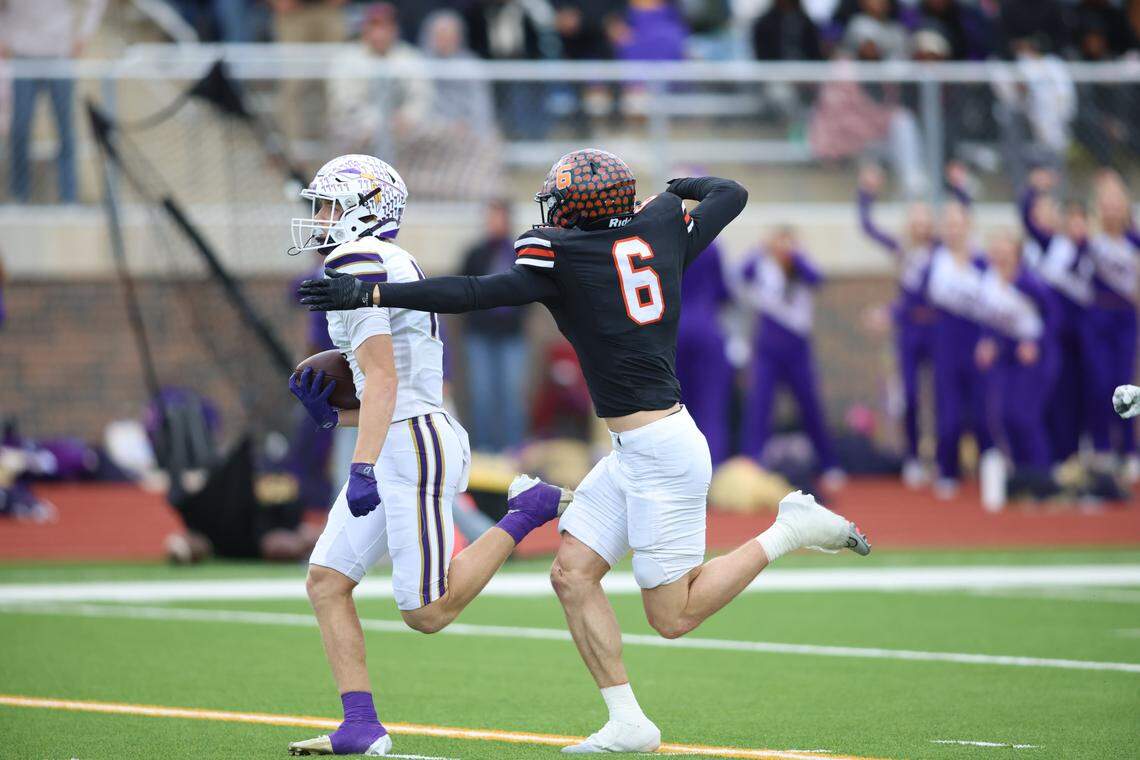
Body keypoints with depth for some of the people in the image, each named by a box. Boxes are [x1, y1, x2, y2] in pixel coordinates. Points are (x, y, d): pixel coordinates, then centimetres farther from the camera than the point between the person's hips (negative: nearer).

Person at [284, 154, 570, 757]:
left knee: (427, 614, -7)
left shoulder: (358, 265, -12)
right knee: (326, 583, 4)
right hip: (397, 451, 10)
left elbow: (382, 379, -20)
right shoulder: (394, 269, 20)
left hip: (411, 447, -10)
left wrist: (362, 466, -25)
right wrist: (331, 416, 10)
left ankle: (525, 514, 1)